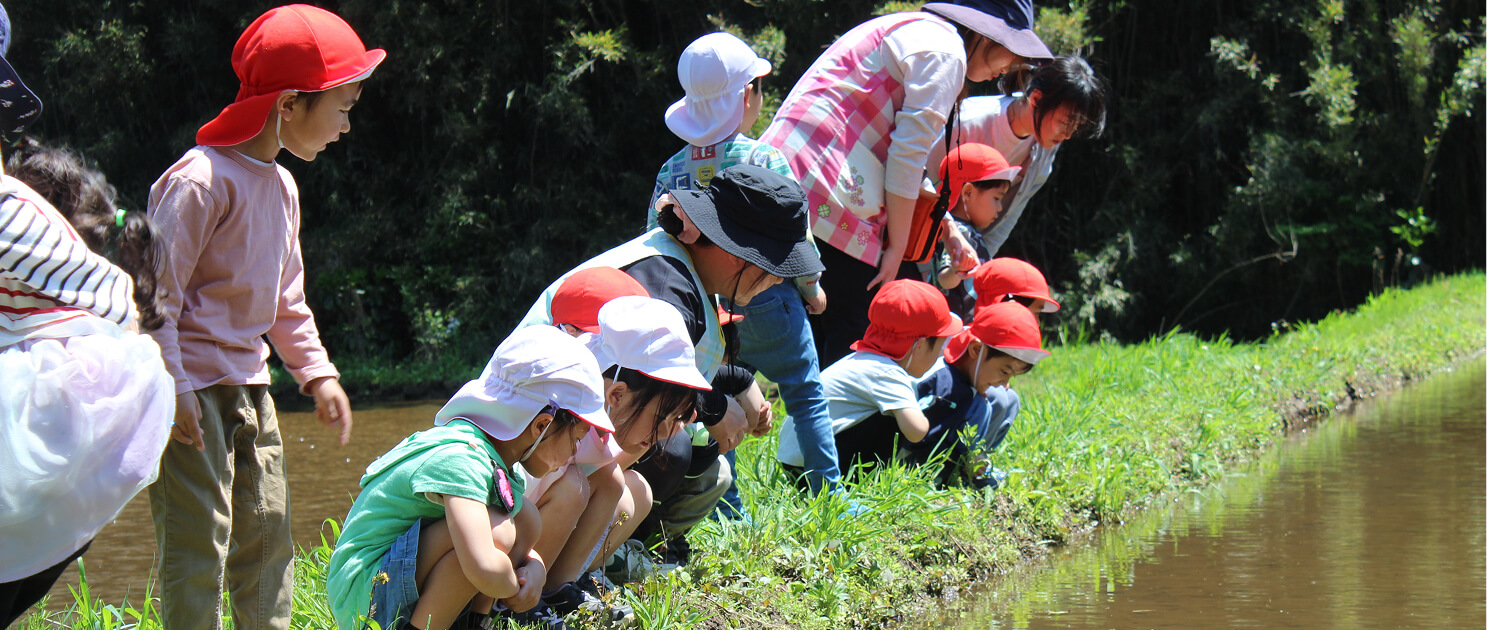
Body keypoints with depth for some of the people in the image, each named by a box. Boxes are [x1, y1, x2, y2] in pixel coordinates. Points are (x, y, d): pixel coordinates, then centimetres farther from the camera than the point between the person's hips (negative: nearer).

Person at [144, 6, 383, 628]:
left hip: (247, 383, 9)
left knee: (268, 530, 12)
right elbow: (158, 292, -19)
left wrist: (317, 372, 15)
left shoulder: (281, 186, 12)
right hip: (191, 390, -9)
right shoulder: (201, 179, -17)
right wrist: (173, 391, -21)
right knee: (199, 541, -9)